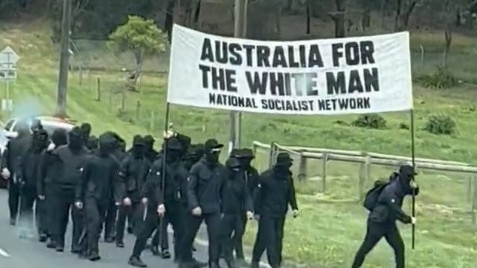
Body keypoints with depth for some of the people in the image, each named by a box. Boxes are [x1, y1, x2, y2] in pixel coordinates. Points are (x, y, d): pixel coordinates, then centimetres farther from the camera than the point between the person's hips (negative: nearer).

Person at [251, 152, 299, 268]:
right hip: (267, 213, -5)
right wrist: (257, 211, -8)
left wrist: (294, 207, -1)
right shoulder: (266, 177, -13)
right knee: (269, 238, -7)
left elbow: (291, 194, 13)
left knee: (278, 238, 8)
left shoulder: (288, 178, 4)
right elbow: (257, 194, -9)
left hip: (280, 214, 5)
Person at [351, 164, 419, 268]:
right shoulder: (391, 190, -29)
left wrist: (415, 187, -14)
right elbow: (396, 211, -32)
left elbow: (414, 192, 10)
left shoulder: (401, 186, -3)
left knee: (399, 247, 3)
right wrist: (409, 219, -20)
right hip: (377, 223, -8)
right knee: (366, 247, 3)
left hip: (389, 224, 8)